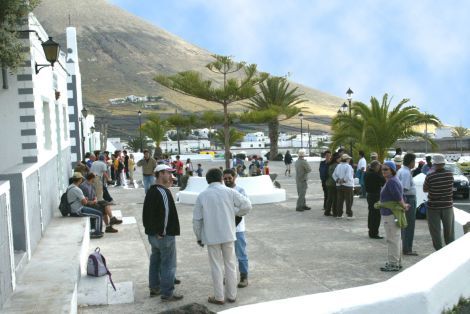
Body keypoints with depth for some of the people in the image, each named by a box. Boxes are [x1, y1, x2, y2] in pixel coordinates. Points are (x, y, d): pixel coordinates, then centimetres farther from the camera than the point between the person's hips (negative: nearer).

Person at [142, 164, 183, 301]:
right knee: (168, 263, -1)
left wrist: (149, 228, 19)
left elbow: (146, 212, 17)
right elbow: (165, 214, -26)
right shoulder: (164, 192, -20)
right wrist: (162, 232, -18)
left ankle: (154, 288, 30)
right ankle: (167, 293, 4)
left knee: (155, 260, 19)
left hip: (152, 233, 10)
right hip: (165, 235, -10)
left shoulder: (151, 191, 12)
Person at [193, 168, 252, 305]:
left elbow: (196, 219, -1)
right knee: (230, 264, 12)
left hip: (211, 236, 0)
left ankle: (219, 297, 14)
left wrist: (199, 237, 10)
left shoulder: (202, 195, -3)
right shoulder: (229, 192, -4)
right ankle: (231, 295, 19)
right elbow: (247, 205, -5)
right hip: (228, 234, 1)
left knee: (216, 266, 8)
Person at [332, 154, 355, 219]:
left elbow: (334, 175, 6)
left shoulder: (338, 166, 8)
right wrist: (344, 181, -9)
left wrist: (337, 180, -1)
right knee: (349, 201, 1)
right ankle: (349, 215, 2)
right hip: (347, 185, -6)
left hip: (339, 185, 6)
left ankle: (339, 214, 13)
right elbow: (348, 176, -22)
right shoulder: (348, 166, -13)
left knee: (339, 200, 10)